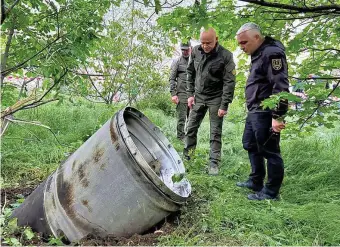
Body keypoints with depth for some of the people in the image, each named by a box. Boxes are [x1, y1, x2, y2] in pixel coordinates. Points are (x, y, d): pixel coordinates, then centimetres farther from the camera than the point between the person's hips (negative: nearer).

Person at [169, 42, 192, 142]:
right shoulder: (177, 62, 2)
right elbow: (172, 79, -2)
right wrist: (173, 94, -10)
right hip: (182, 94, -4)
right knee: (181, 118, -4)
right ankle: (180, 138, 4)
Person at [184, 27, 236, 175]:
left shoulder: (226, 56, -18)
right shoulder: (196, 51, -5)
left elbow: (229, 82, -15)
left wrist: (224, 105, -17)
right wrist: (190, 94, 4)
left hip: (215, 98, -4)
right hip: (199, 96, 4)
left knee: (215, 132, 1)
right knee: (191, 127, 10)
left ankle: (214, 163, 11)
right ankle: (186, 155, 25)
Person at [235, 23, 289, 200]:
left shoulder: (272, 53, -16)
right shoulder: (258, 54, 16)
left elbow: (280, 87, -23)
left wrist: (278, 116, -26)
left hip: (265, 113, -11)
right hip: (255, 112, 11)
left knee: (269, 151, -2)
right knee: (251, 145, 19)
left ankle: (271, 192, 10)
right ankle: (256, 182, 33)